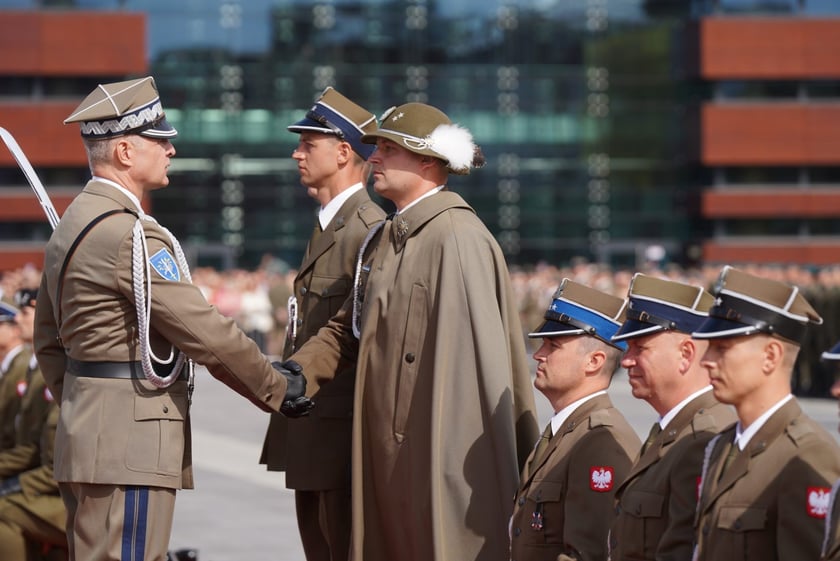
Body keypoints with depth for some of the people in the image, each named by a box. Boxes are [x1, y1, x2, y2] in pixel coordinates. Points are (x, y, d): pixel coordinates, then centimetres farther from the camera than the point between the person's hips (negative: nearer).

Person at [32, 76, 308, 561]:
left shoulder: (73, 224, 14)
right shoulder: (130, 233, -18)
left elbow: (49, 339, 21)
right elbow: (204, 331, -17)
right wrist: (277, 388, -7)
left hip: (88, 427, 10)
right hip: (130, 444, -10)